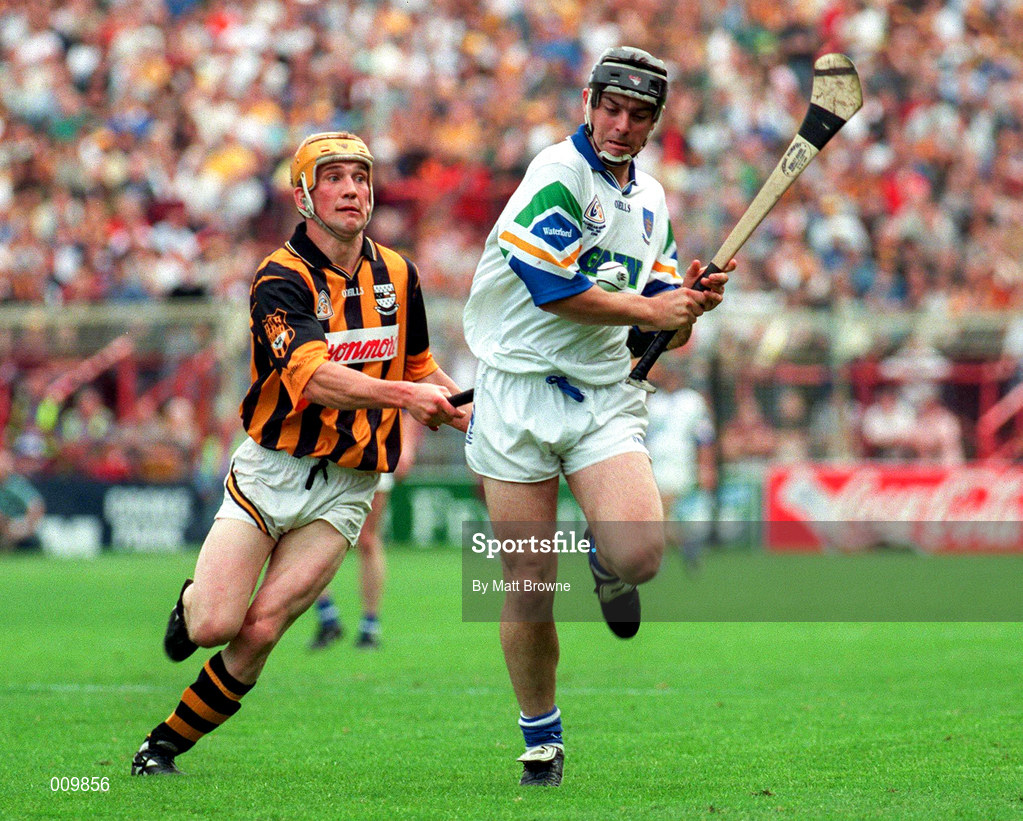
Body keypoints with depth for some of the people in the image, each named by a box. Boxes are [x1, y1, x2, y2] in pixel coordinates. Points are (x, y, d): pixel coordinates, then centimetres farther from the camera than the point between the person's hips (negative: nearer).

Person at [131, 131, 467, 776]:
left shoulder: (398, 276, 8)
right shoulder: (282, 279, -12)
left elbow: (419, 367, 26)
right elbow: (313, 378, -28)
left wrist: (465, 410, 7)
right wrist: (404, 395, -40)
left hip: (346, 487, 3)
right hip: (272, 470, -3)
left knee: (261, 628, -12)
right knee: (215, 626, -12)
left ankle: (165, 745, 4)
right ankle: (193, 602, 26)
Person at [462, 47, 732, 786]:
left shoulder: (651, 201, 14)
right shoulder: (558, 173, -8)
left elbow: (662, 330, 17)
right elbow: (550, 288, -19)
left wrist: (690, 305, -5)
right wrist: (651, 309, -12)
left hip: (607, 398, 4)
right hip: (521, 392, -4)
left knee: (641, 552, -21)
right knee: (529, 587, -3)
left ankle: (607, 565, 16)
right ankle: (541, 736, 18)